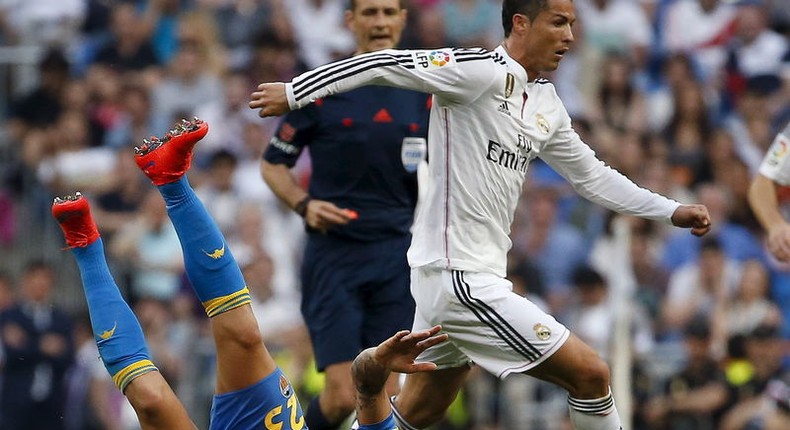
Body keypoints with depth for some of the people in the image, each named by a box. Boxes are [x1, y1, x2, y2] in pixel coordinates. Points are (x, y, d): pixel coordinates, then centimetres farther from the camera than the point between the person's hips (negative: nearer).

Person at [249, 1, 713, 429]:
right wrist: (295, 91, -17)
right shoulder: (481, 70, -13)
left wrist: (671, 211, 21)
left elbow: (591, 175, 24)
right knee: (591, 374, -9)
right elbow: (387, 64, -15)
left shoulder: (547, 105, 13)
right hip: (460, 277, -9)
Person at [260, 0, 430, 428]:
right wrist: (304, 204, -13)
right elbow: (272, 163, 5)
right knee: (342, 395, -10)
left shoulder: (423, 95, 6)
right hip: (333, 254, -3)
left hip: (396, 256, 3)